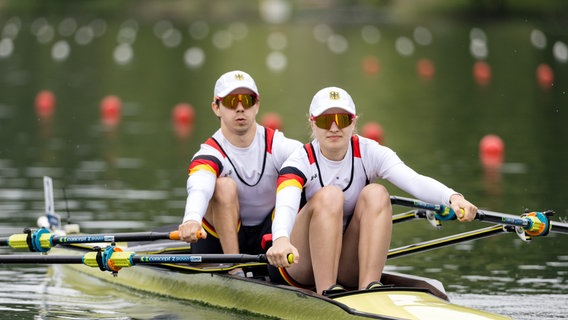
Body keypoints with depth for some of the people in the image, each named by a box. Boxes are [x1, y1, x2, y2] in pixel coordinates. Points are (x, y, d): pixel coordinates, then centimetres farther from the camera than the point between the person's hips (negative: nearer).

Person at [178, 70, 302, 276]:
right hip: (219, 242, -2)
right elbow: (199, 188, -39)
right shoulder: (210, 154, -16)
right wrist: (192, 220, -60)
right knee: (225, 186, -29)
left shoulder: (276, 145, -7)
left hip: (267, 238, 2)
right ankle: (235, 271, -30)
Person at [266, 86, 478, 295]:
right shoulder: (301, 162, -11)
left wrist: (453, 197, -44)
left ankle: (369, 287, -33)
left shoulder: (369, 153, -4)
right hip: (301, 267, -3)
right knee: (329, 195, -28)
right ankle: (326, 293, -37)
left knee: (376, 194, -21)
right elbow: (285, 205, -33)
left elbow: (415, 181, -23)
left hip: (350, 269, 3)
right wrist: (280, 240, -57)